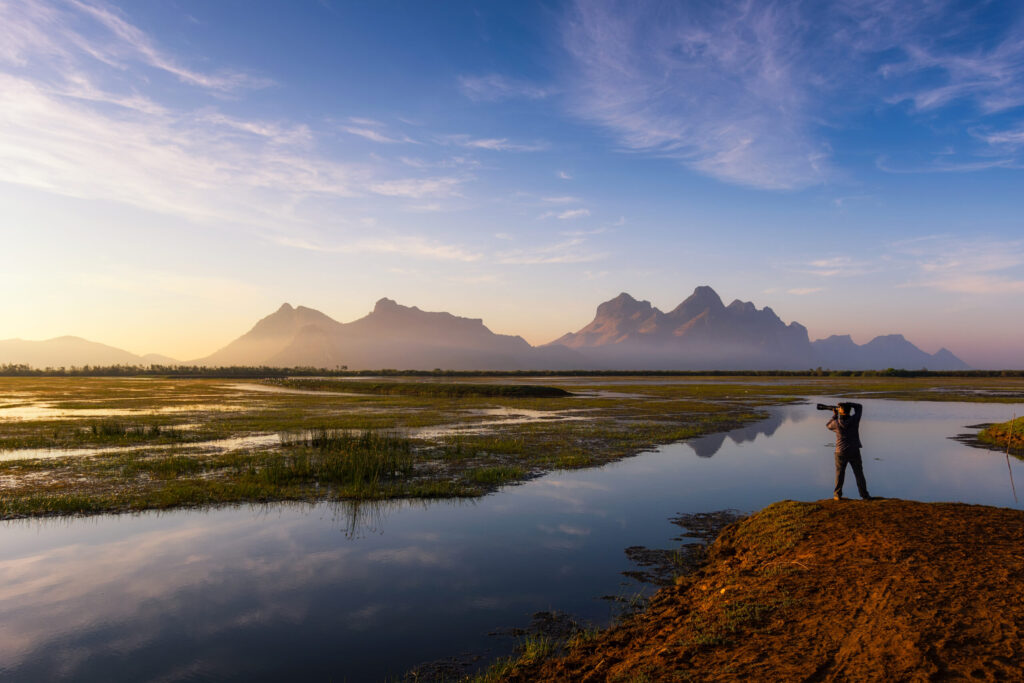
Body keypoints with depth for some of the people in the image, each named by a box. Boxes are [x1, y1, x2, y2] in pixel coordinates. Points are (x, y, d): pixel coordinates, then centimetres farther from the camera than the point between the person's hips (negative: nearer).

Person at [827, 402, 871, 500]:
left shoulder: (836, 423, -13)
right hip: (854, 452, 1)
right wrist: (847, 404, 5)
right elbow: (859, 407, 7)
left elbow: (828, 426, 11)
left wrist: (834, 416, 16)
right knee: (859, 473, 10)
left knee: (839, 474, 11)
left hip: (841, 452, -1)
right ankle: (864, 495, 15)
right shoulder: (854, 420, -10)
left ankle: (837, 495, 14)